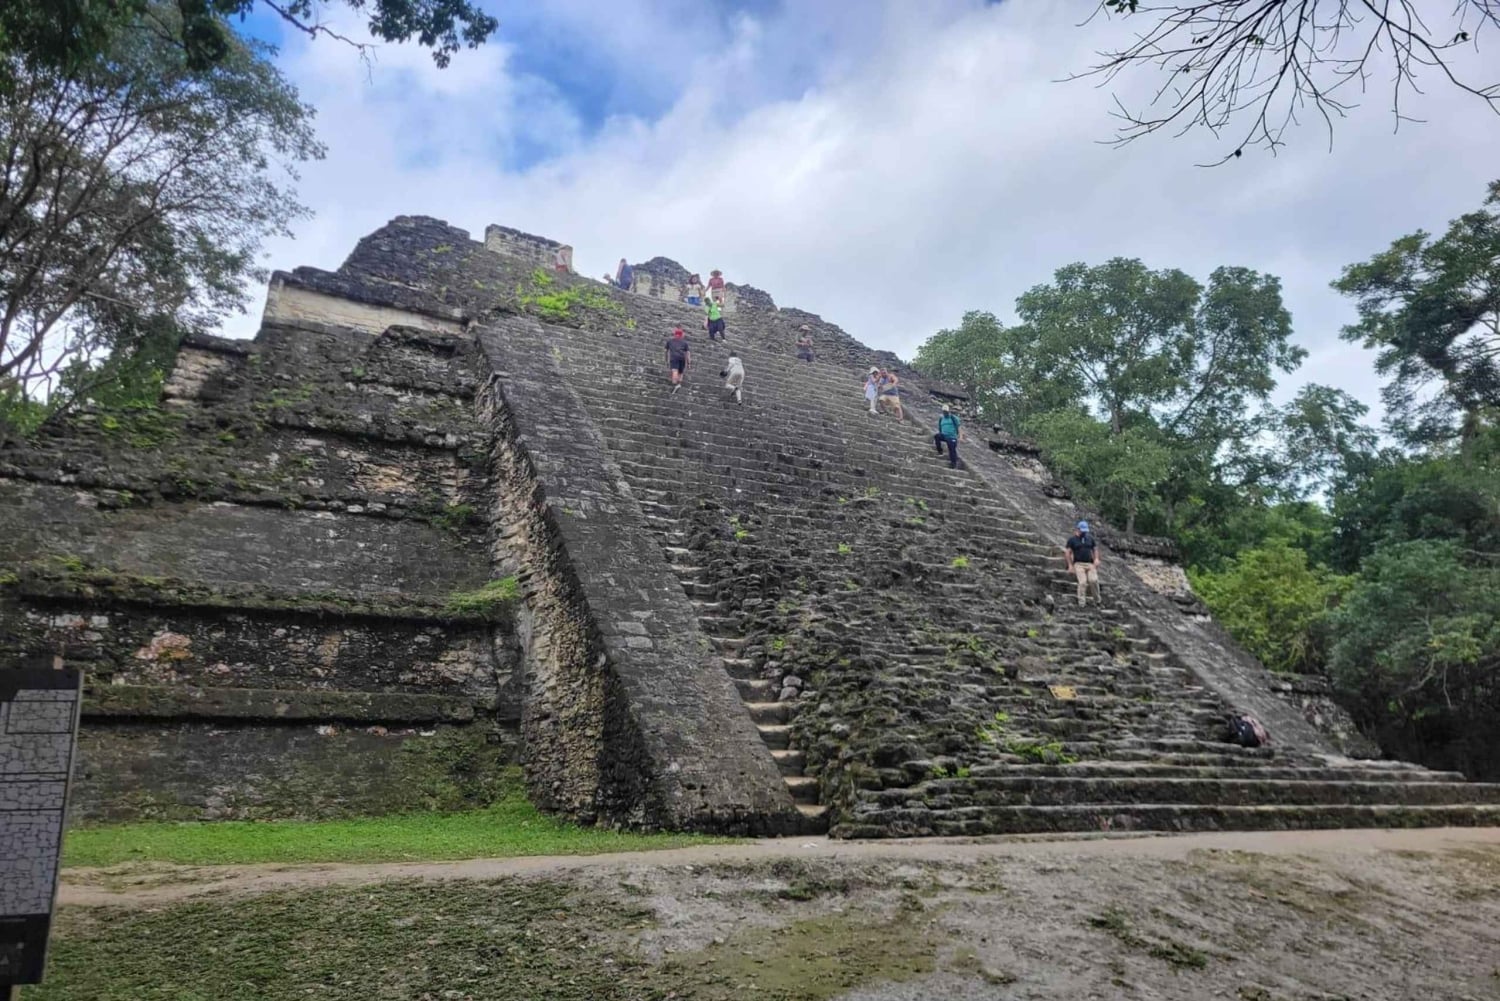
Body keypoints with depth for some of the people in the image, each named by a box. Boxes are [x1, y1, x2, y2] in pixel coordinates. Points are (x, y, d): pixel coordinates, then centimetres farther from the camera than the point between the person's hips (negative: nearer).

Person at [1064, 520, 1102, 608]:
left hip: (1090, 563, 3)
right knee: (1082, 582, -15)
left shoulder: (1090, 538, 13)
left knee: (1094, 580, -13)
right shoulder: (1072, 539, 1)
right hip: (1079, 564, -3)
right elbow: (1068, 552, -1)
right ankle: (1081, 603, -8)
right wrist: (1070, 565, -6)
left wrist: (1096, 559, 1)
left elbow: (1095, 549, 18)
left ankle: (1098, 599, 7)